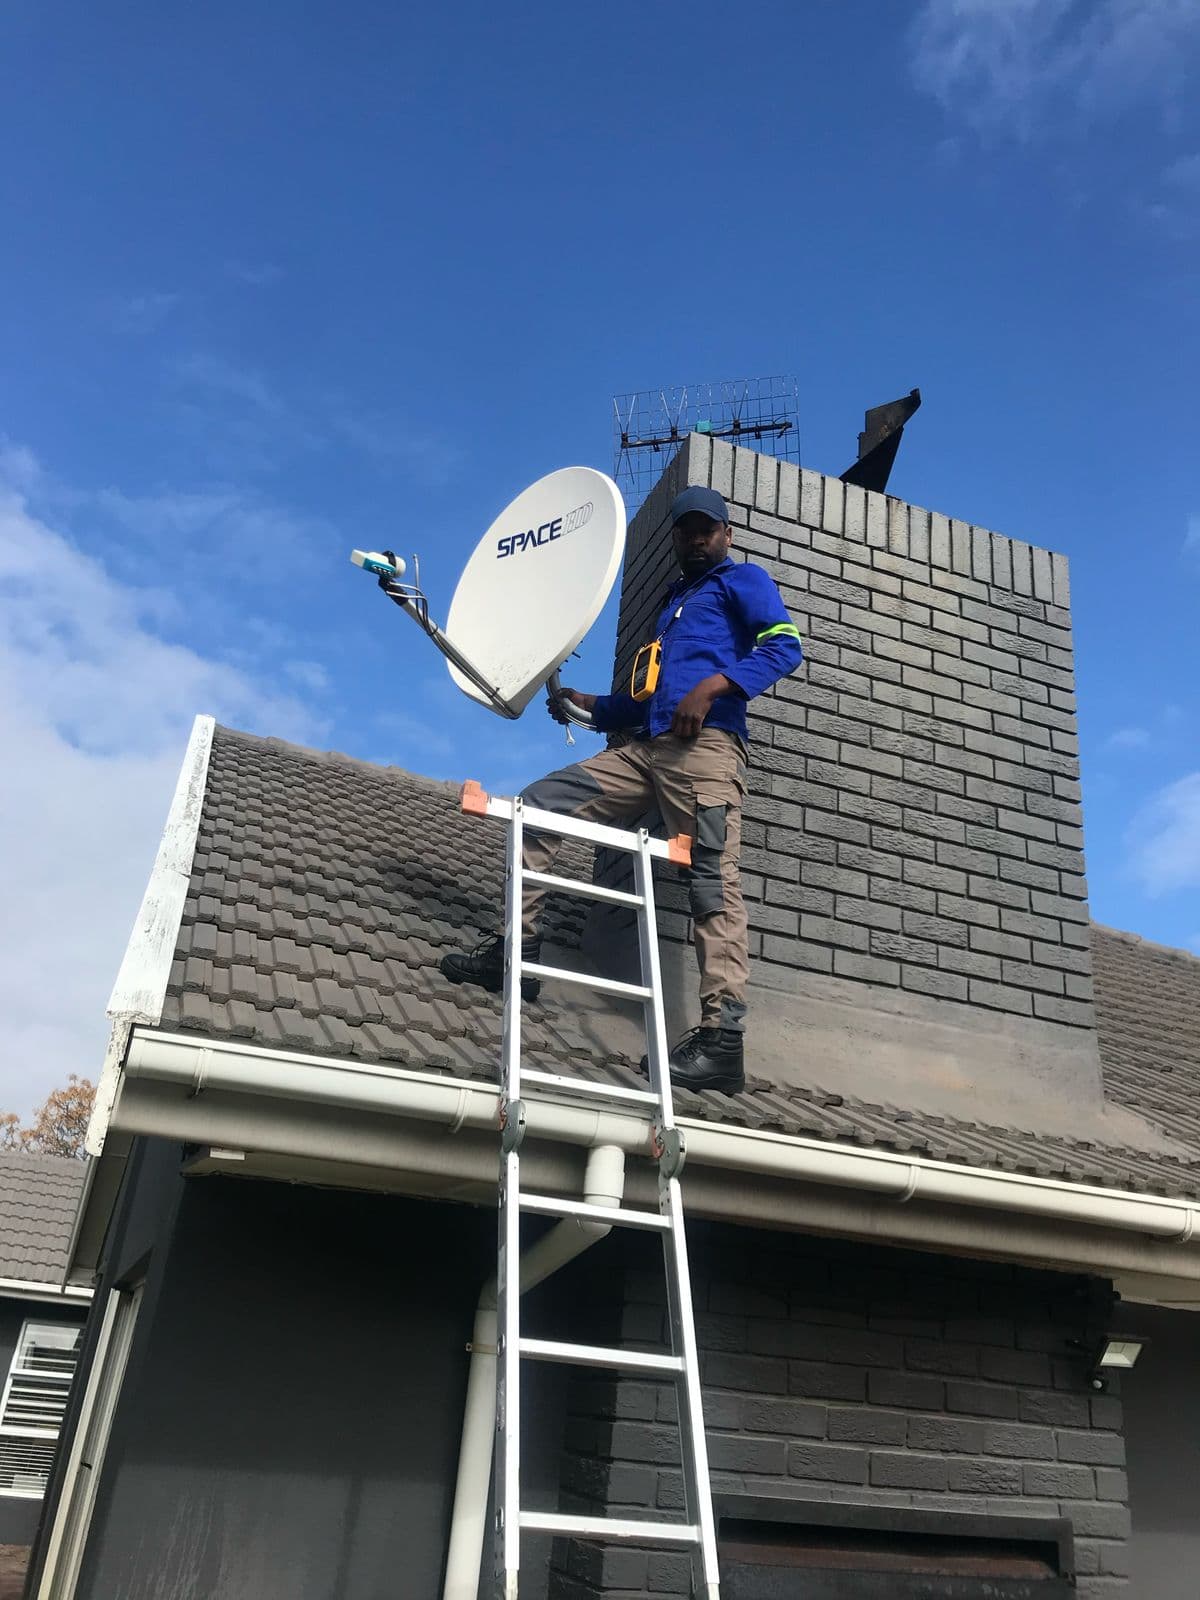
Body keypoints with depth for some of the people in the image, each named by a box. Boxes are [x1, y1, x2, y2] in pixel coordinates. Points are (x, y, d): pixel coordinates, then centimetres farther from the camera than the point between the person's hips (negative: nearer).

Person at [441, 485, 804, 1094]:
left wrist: (712, 686, -18)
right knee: (538, 803, -1)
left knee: (712, 879, -18)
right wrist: (589, 705, 22)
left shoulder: (742, 579, 13)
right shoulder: (672, 603, 35)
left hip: (705, 746, -8)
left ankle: (722, 1038, -25)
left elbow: (784, 644, -6)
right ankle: (518, 949, 0)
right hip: (645, 748, 8)